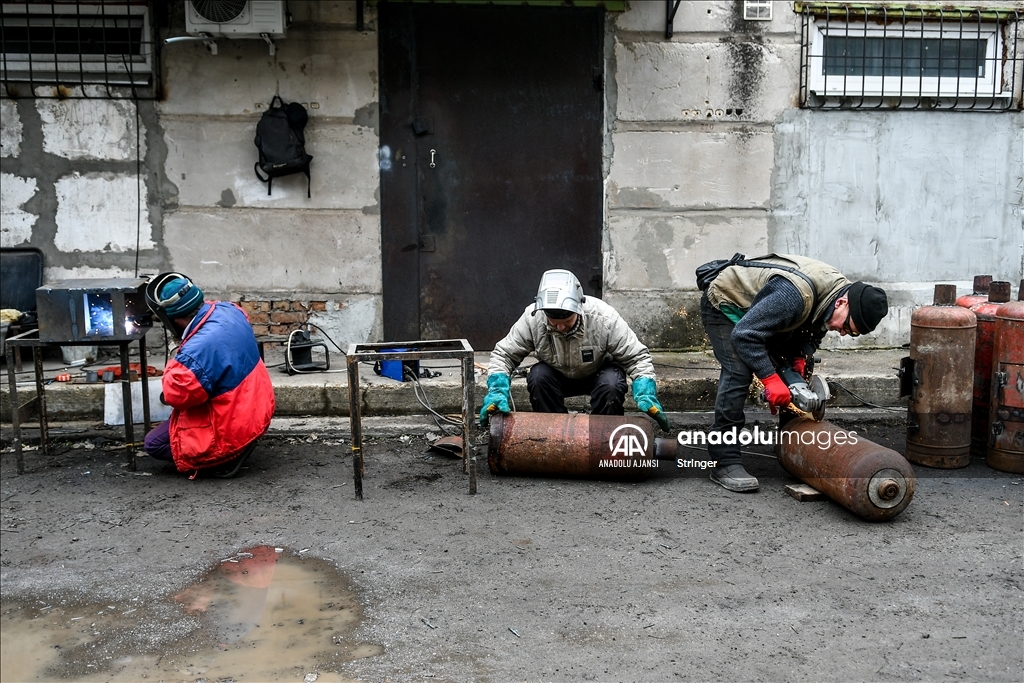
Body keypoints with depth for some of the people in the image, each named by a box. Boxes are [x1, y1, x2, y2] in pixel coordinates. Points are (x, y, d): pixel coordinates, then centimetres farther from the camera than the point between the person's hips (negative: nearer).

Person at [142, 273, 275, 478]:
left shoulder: (195, 352, -33)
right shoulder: (228, 310, -8)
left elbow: (175, 395, -20)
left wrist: (173, 368, -5)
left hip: (233, 428, -8)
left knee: (153, 443, 8)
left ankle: (226, 457, -2)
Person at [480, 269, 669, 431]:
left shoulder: (604, 318, -32)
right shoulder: (532, 318, -28)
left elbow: (637, 357, -24)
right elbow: (503, 354, -18)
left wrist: (646, 394, -40)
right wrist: (497, 390, -35)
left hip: (599, 373, -1)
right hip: (557, 375, 1)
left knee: (611, 386, -33)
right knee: (538, 377, -30)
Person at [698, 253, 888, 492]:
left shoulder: (837, 290, -12)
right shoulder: (795, 294, -40)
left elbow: (812, 331, 5)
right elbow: (743, 335, -38)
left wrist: (801, 358, -14)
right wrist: (771, 379, -38)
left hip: (755, 308, 9)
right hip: (723, 304, -9)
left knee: (795, 374, 4)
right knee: (739, 372, -23)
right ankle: (725, 463, -21)